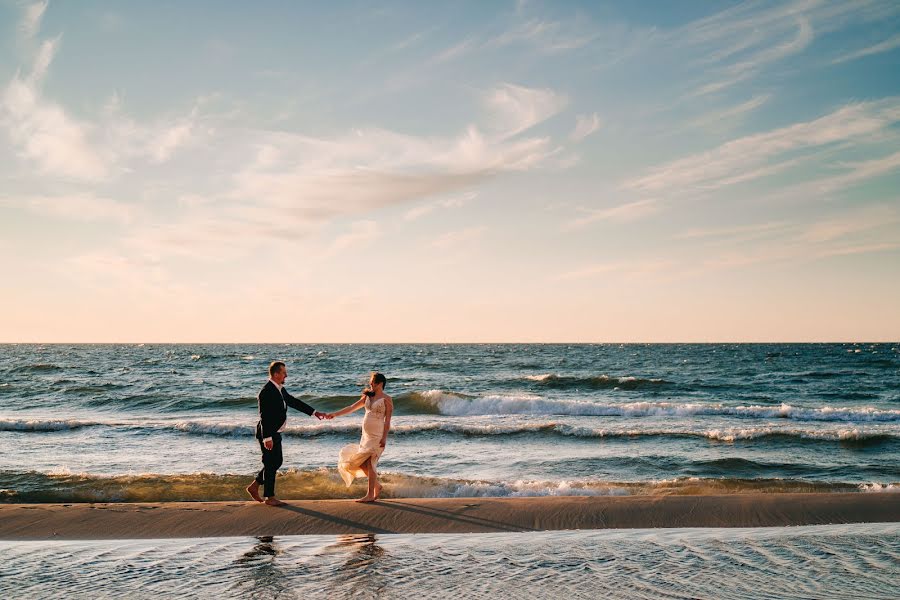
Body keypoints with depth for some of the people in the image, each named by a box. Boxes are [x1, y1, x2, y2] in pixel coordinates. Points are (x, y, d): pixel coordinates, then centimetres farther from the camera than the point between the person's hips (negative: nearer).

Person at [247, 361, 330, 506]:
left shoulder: (280, 389, 9)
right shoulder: (266, 392, -21)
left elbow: (294, 402, 17)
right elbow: (264, 417, -25)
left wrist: (314, 412, 15)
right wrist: (267, 438, -27)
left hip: (275, 433, 10)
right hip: (267, 434, -10)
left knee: (276, 462, 18)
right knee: (271, 463, 0)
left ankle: (254, 486, 27)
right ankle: (270, 497, 12)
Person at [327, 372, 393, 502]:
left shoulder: (386, 399, -7)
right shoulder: (368, 396, 12)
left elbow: (387, 420, -10)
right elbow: (352, 408, 12)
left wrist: (384, 438, -16)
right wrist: (335, 414, 5)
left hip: (377, 435, -7)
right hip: (366, 434, 7)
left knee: (369, 463, -10)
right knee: (360, 462, 4)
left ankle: (370, 494, -3)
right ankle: (377, 486, 21)